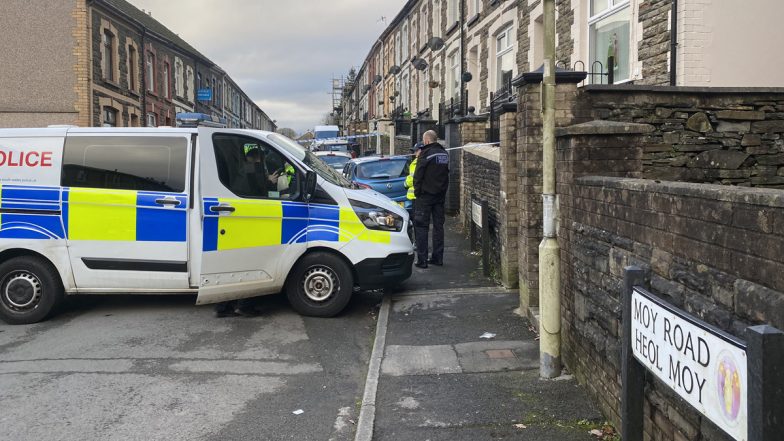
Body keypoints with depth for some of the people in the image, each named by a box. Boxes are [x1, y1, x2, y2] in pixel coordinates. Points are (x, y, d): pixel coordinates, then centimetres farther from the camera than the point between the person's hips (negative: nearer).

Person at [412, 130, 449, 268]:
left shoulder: (426, 153, -13)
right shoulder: (444, 154, 10)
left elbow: (418, 175, -12)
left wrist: (417, 191, -2)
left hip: (426, 195, -7)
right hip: (440, 195, 7)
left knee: (421, 227, -2)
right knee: (438, 226, 11)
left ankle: (422, 259, -5)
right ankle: (438, 257, 15)